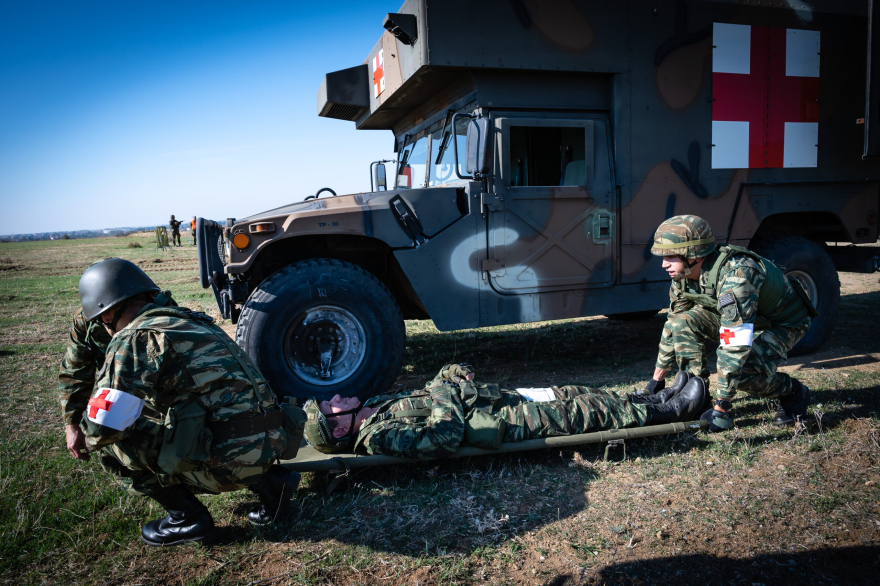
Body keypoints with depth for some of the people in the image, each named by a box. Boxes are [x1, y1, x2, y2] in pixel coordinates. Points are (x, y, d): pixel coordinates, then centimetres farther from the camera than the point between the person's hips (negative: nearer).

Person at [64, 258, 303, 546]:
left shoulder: (134, 338, -7)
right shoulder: (190, 321, 20)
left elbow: (104, 427, -10)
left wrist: (85, 437, 13)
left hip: (228, 456, -8)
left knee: (108, 442, 4)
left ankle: (187, 518, 12)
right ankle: (268, 481, 19)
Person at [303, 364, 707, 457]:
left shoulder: (375, 406, 8)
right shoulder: (378, 437, -20)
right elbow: (447, 437, -31)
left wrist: (446, 379, 2)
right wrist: (442, 394, -20)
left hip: (502, 396, 9)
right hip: (505, 421, -9)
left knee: (576, 395, 11)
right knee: (585, 412, -2)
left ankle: (659, 400, 26)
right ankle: (670, 411, 17)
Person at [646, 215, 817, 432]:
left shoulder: (735, 275, -40)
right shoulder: (683, 276, -14)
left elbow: (736, 346, -42)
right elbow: (672, 326, -1)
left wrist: (721, 407, -40)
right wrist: (657, 379, 3)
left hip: (783, 323, -7)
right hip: (737, 316, 7)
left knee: (741, 368, -32)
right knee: (683, 322, -17)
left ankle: (793, 392, -2)